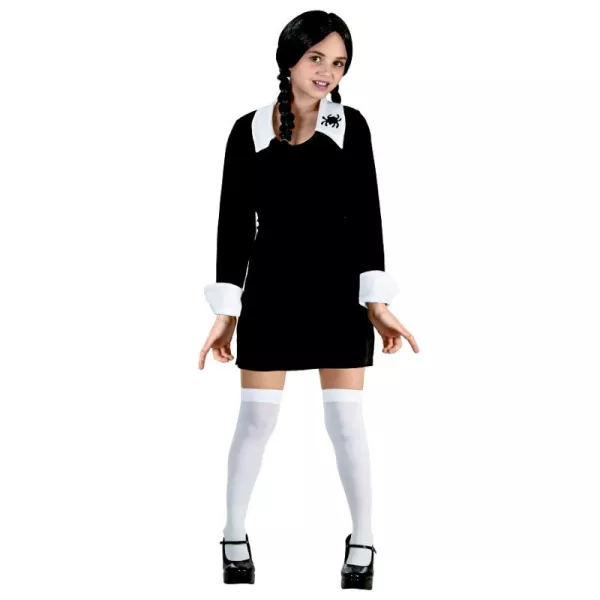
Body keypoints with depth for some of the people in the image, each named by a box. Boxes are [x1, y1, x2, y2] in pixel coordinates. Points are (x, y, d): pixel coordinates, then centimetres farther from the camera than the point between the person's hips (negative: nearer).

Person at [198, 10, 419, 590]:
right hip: (270, 288, 0)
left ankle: (362, 544, 13)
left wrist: (377, 302, -9)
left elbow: (366, 217, -3)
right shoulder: (249, 131, -1)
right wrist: (226, 312, -1)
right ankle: (234, 538, 18)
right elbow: (235, 224, 2)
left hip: (339, 288, 0)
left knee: (345, 419, 1)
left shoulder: (351, 126, -2)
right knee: (256, 418, 3)